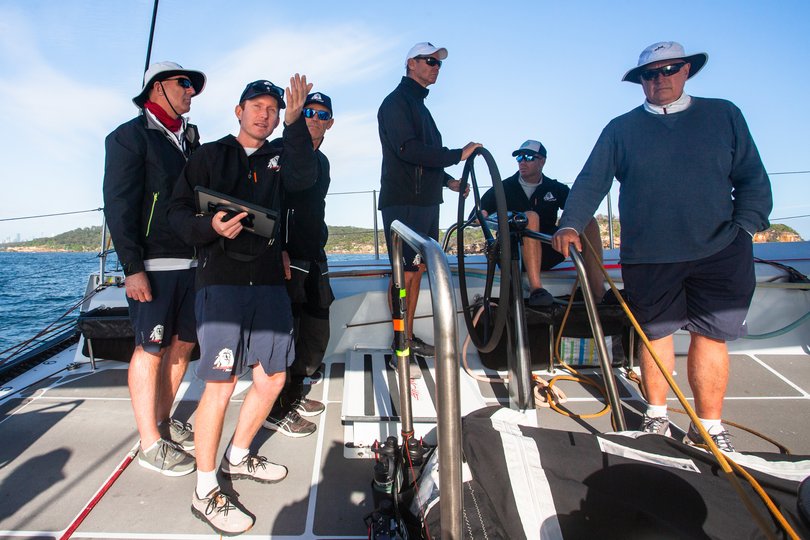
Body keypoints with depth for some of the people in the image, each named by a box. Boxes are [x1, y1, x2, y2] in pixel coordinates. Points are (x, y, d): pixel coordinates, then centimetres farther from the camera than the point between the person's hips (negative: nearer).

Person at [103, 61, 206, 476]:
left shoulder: (190, 139, 19)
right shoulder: (130, 137, -2)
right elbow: (118, 206, -9)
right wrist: (132, 267, -16)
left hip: (191, 262, 7)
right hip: (153, 265, -7)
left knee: (183, 343, 10)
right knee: (151, 348, -2)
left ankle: (163, 421, 25)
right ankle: (150, 443, 8)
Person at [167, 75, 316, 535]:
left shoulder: (280, 156, 16)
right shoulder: (210, 155, 9)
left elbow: (304, 178, -7)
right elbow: (179, 212, 2)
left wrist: (295, 121, -13)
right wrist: (210, 226, -18)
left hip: (269, 281, 5)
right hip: (221, 281, -4)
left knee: (272, 379, 9)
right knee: (221, 384, -7)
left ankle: (238, 457, 32)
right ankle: (206, 492, 9)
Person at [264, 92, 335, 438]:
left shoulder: (322, 161, 20)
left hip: (315, 259, 9)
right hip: (287, 258, -9)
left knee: (316, 333, 13)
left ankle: (294, 394, 31)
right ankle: (276, 409, 9)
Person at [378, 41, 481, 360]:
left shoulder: (419, 104, 23)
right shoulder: (396, 101, -6)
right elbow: (408, 149, -21)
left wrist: (447, 180, 14)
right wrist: (458, 155, -21)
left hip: (426, 200, 9)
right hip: (404, 202, -9)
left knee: (417, 269, 9)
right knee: (405, 272, -7)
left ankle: (410, 338, 17)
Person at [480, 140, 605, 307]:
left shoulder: (555, 188, 11)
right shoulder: (504, 188, 7)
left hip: (545, 255, 3)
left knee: (588, 222, -15)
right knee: (531, 216, -30)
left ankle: (598, 295, -26)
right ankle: (536, 289, -42)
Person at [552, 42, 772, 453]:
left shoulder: (723, 115, 12)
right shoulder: (621, 130, 10)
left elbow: (753, 179, 12)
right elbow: (591, 182, 1)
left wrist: (745, 228, -2)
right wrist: (570, 225, -14)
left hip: (719, 253, 0)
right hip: (647, 256, 0)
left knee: (710, 336, 1)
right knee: (655, 333, 8)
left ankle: (709, 427, 15)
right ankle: (656, 415, 26)